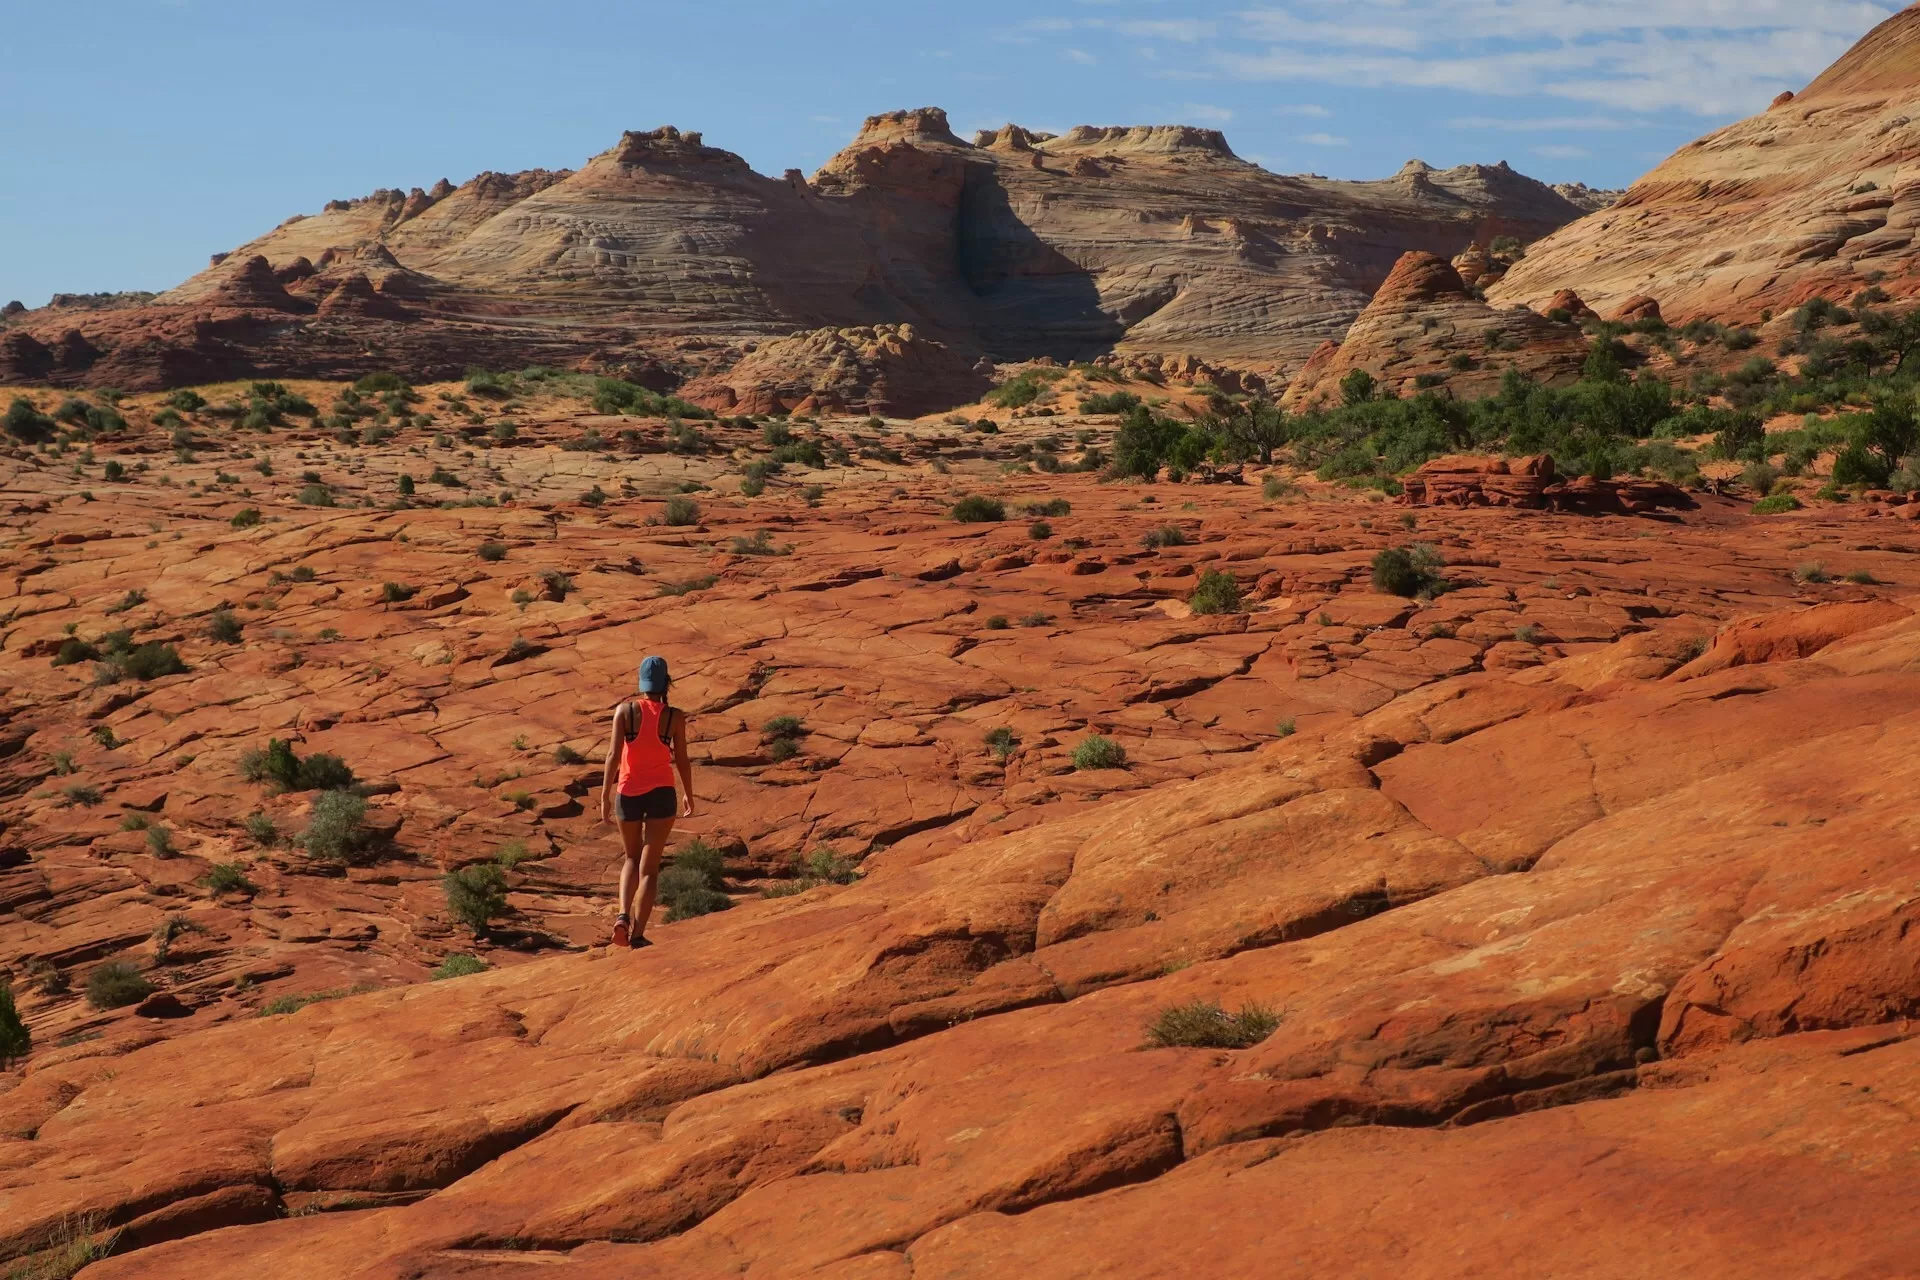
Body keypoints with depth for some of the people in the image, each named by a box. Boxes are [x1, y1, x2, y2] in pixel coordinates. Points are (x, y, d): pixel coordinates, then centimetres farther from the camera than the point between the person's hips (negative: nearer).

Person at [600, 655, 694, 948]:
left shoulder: (624, 710, -4)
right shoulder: (675, 716, -4)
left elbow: (613, 754, -9)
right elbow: (682, 760, 0)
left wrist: (605, 795, -4)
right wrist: (688, 795, 15)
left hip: (628, 793, 1)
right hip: (661, 793, -1)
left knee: (631, 859, 21)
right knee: (649, 866, 5)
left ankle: (623, 915, -1)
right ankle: (638, 933, -1)